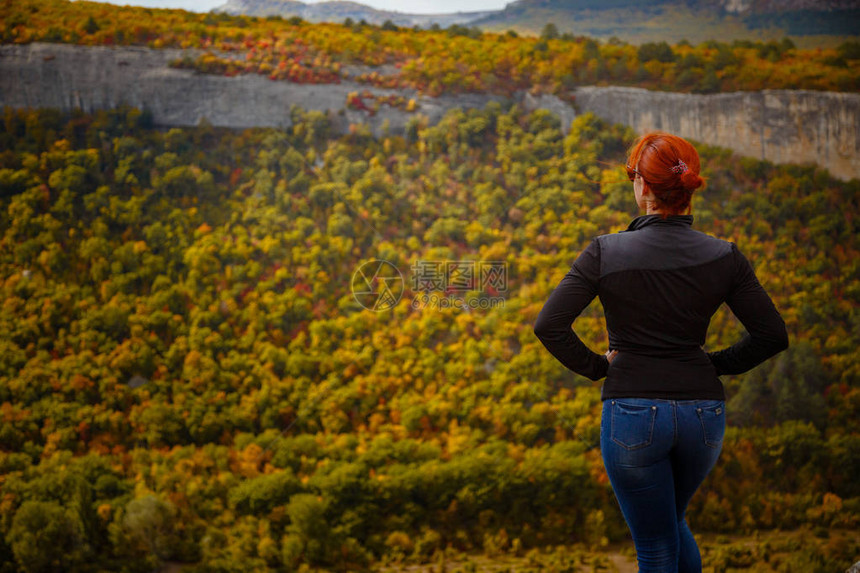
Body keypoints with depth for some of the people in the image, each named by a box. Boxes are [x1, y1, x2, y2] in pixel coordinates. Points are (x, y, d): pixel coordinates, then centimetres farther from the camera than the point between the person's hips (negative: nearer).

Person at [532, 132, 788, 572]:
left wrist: (596, 366, 0)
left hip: (632, 412, -3)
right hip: (704, 413, 3)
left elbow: (548, 326, -14)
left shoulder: (606, 253, -10)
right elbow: (772, 336, -2)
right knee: (672, 520, 30)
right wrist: (717, 364, 11)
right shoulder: (723, 258, -3)